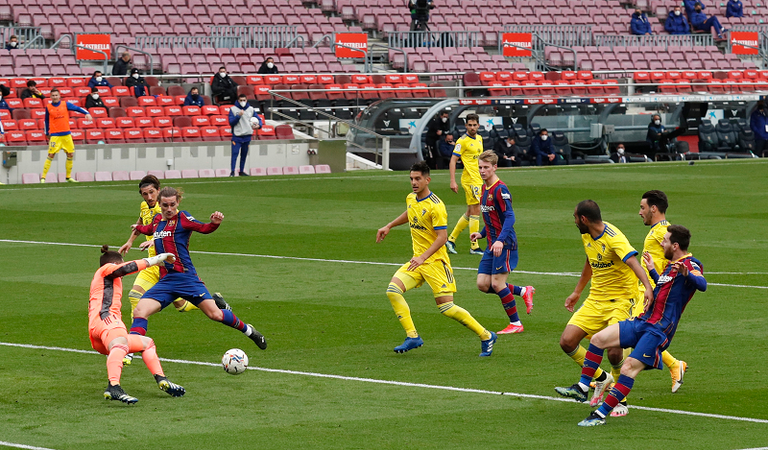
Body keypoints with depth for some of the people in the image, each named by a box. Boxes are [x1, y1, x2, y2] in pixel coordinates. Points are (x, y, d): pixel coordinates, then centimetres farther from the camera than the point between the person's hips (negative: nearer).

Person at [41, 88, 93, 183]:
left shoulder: (65, 104, 3)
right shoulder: (48, 107, 3)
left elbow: (77, 108, 2)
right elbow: (47, 121, 13)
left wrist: (86, 113, -13)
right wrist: (47, 133, 13)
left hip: (66, 134, 2)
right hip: (55, 135, -2)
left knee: (70, 155, 4)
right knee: (51, 155, -9)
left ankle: (68, 177, 18)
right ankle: (43, 177, -4)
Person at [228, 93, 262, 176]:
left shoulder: (251, 109, 8)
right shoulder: (233, 109, -1)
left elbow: (258, 119, 10)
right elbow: (231, 122, -7)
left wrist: (259, 125, -12)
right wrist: (238, 116, -19)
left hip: (247, 136, 4)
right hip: (237, 136, -4)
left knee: (244, 155, 10)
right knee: (235, 153, -14)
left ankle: (242, 171, 20)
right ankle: (232, 172, -17)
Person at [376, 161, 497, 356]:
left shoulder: (435, 206, -18)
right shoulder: (411, 199, 7)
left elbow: (442, 237, -21)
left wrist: (423, 258, -28)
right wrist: (388, 226, 31)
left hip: (435, 261, -8)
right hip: (417, 260, 8)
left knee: (446, 307, -10)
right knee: (393, 290, -12)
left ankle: (486, 336, 5)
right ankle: (412, 337, -8)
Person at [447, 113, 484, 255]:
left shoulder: (479, 138, 13)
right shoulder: (463, 141, -11)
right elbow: (453, 161, -12)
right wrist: (453, 181, -19)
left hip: (478, 180, 9)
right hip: (470, 180, -9)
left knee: (470, 213, 11)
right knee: (475, 211, -8)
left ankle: (451, 240, 19)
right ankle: (474, 247, -3)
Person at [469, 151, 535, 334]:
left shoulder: (500, 190, -15)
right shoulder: (484, 188, 13)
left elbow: (509, 217, -23)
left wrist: (501, 240, -34)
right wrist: (482, 234, 18)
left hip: (504, 244, -9)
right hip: (492, 244, 9)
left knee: (497, 284, -9)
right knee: (483, 284, 4)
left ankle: (515, 324, 5)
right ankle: (524, 292, 20)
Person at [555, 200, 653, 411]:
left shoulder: (614, 238, -21)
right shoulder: (587, 237, 5)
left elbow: (633, 262, -38)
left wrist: (647, 286, -55)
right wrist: (577, 292, 33)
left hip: (620, 300, -8)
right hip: (595, 300, 8)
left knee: (614, 352, -22)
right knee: (567, 342, -6)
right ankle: (601, 378, 16)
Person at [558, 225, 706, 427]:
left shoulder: (690, 264, -11)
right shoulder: (671, 265, 18)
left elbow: (702, 285, -33)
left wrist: (686, 274, -52)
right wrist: (652, 270, 48)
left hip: (658, 330, -9)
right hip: (642, 321, 9)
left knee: (629, 367, -19)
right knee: (598, 339, 1)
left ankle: (601, 415, -18)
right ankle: (581, 389, 6)